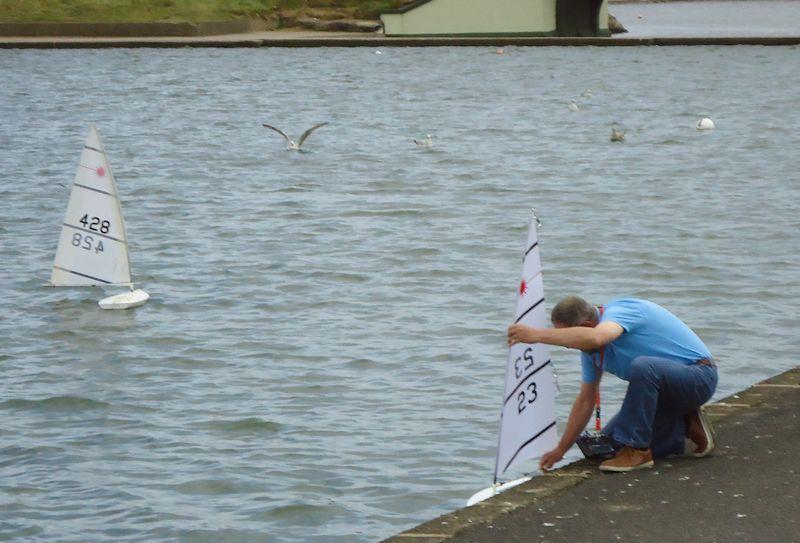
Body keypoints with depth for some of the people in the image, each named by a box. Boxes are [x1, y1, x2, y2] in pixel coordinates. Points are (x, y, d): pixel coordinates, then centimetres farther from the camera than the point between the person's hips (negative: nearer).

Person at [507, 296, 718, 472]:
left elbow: (594, 337, -48)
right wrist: (560, 450, 14)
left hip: (698, 376, -9)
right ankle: (686, 427, 13)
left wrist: (538, 335, -48)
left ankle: (637, 450, -24)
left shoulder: (618, 312, -24)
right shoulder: (590, 349, 4)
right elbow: (585, 400, 13)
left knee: (643, 367, -38)